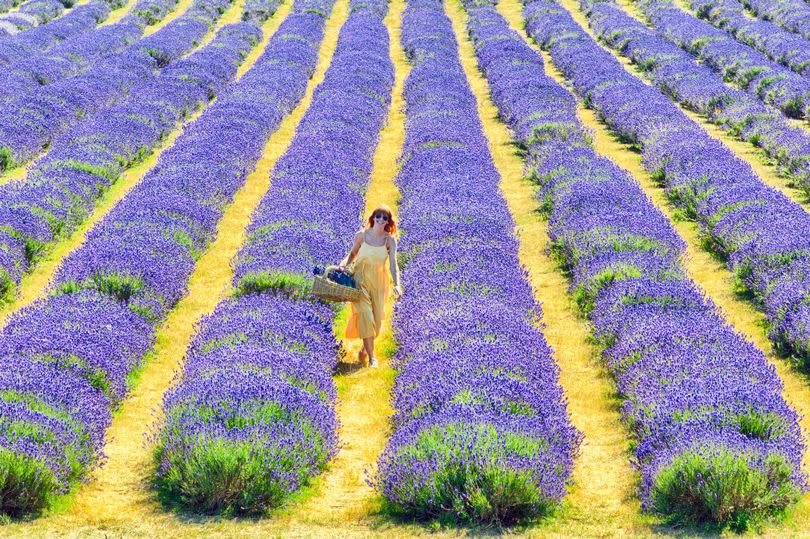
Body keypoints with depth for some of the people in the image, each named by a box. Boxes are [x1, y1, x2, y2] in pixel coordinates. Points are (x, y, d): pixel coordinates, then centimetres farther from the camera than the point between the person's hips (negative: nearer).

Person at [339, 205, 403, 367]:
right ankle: (371, 356, -10)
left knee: (376, 317, 6)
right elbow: (353, 253, 9)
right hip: (361, 278, -2)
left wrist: (397, 284, -26)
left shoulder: (390, 240, -6)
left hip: (379, 280, 2)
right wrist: (345, 262, -11)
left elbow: (393, 264, -13)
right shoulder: (361, 235, -6)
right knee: (364, 313, -14)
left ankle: (365, 348, 33)